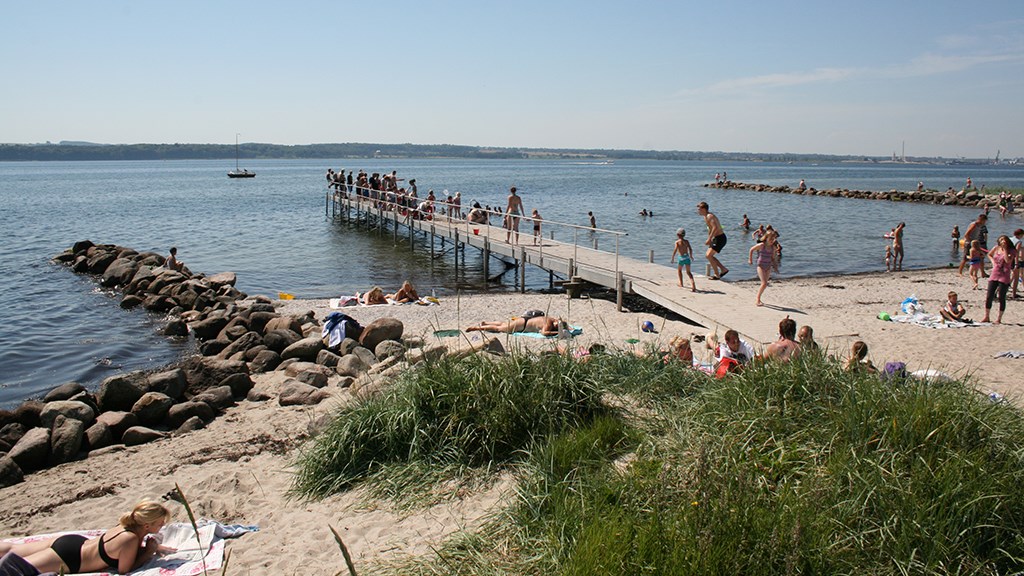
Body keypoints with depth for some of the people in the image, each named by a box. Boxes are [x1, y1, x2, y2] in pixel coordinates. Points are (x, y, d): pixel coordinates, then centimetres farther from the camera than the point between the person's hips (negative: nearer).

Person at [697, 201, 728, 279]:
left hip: (720, 238, -10)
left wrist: (709, 239, -30)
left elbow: (715, 228, -32)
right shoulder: (705, 217, 13)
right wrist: (709, 239, 21)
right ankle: (724, 269, 20)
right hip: (716, 238, 10)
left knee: (709, 255, -13)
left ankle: (717, 275, -5)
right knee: (709, 256, 13)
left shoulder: (710, 216, -18)